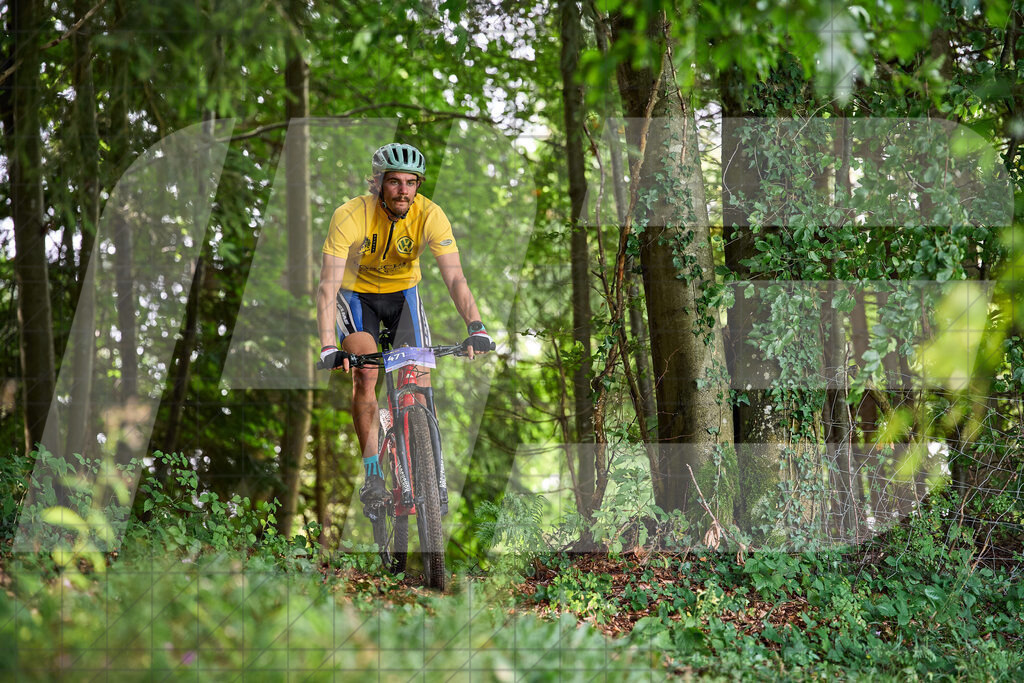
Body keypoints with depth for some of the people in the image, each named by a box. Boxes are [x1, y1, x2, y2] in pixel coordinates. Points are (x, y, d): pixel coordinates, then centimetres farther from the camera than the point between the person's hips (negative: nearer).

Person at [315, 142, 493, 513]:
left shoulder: (430, 216, -26)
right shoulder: (350, 216, -32)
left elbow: (455, 278, -32)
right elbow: (328, 285, -38)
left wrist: (476, 328, -48)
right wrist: (328, 348, -49)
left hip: (403, 292, 2)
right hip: (357, 293, -2)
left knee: (420, 377, -9)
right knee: (364, 374, -20)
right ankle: (373, 473, -14)